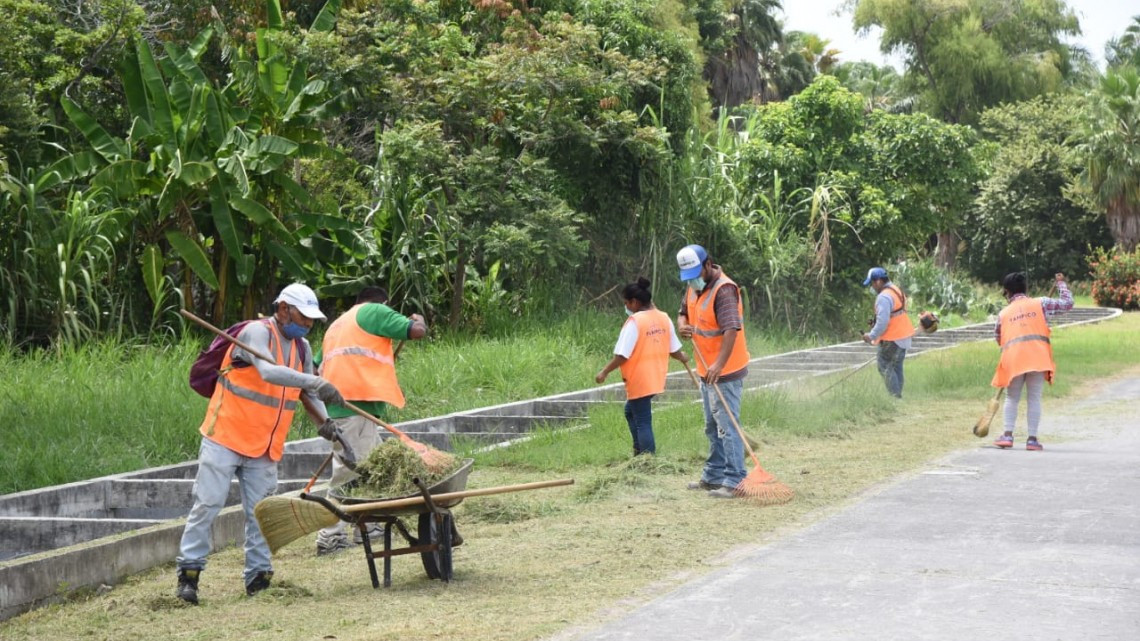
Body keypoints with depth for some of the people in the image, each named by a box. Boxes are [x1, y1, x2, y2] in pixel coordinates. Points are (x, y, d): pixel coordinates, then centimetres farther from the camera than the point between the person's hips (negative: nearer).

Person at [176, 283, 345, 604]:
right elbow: (268, 372, -33)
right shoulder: (257, 332, -14)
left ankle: (258, 577, 10)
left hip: (265, 447, 7)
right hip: (226, 437, -7)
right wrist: (317, 383, -41)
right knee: (207, 504, -5)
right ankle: (189, 572, 2)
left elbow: (306, 393, 16)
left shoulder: (302, 347, 10)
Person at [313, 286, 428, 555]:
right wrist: (418, 319, 18)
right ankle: (329, 537, -10)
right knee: (348, 472, -8)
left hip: (335, 403, 9)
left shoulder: (336, 325, 30)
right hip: (356, 404, -9)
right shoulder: (374, 312, 6)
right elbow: (417, 331, -4)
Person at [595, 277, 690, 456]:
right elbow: (674, 350, 11)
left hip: (639, 381, -8)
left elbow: (622, 355, -18)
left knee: (643, 422, -1)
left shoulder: (634, 321, -17)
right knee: (631, 411, 24)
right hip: (656, 379, 8)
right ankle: (640, 451, 23)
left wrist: (604, 372, -7)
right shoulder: (663, 318, 4)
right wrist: (683, 358, 32)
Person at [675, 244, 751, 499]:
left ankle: (734, 482, -9)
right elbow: (683, 312, 21)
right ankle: (714, 476, 27)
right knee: (712, 427, 18)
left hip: (725, 372, -10)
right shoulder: (693, 287, 8)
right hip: (706, 371, 10)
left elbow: (731, 330, -30)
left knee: (727, 426, -10)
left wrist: (719, 364, -39)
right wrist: (682, 325, -5)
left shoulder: (724, 289, -21)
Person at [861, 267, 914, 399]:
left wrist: (872, 336, -16)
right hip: (903, 337, 10)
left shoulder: (883, 297, -20)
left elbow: (882, 321, -25)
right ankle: (898, 395, 19)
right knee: (897, 367, 16)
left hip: (891, 339, -10)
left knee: (885, 368, -2)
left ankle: (895, 395, -5)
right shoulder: (896, 290, 12)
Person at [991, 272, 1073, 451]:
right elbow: (1067, 303, 18)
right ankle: (1032, 439, 2)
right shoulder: (1040, 303, 12)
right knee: (1034, 399, 5)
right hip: (1038, 357, 0)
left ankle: (1008, 435, 3)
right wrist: (1061, 284, 32)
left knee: (1012, 398, 14)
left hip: (1013, 358, 1)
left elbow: (998, 337, 23)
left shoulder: (1004, 313, 16)